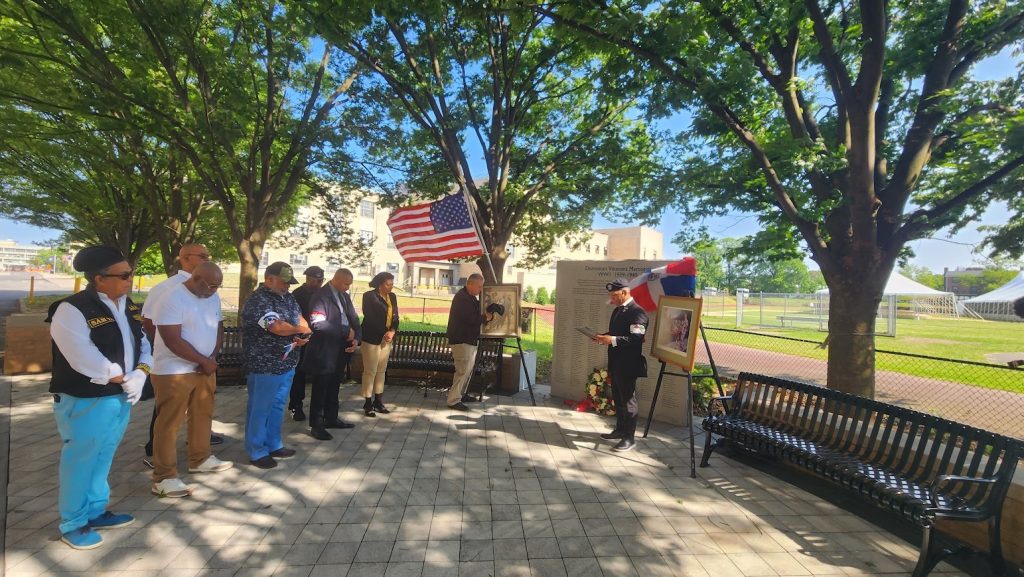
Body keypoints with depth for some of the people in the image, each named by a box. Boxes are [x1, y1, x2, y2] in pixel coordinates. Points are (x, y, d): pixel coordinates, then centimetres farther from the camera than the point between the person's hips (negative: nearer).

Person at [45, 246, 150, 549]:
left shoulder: (128, 307, 6)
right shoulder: (71, 310, -18)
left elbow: (143, 344, 8)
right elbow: (85, 361, -24)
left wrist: (139, 375, -9)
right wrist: (124, 380, -14)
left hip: (121, 399, 7)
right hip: (85, 402, -7)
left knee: (103, 459, 20)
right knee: (79, 462, 8)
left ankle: (96, 512, 36)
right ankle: (73, 524, 25)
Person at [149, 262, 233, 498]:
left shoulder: (213, 298, 5)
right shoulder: (172, 299, -18)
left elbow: (219, 327, 10)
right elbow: (173, 340, -23)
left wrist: (212, 358, -6)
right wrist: (205, 361, -16)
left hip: (205, 368, 8)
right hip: (173, 372, -7)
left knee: (203, 415, 18)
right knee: (169, 424, 0)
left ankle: (200, 459, 34)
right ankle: (163, 478, 10)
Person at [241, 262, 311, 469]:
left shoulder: (288, 298, 10)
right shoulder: (258, 300, -17)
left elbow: (301, 320, 12)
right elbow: (277, 327, -27)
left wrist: (303, 336, -11)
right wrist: (301, 330, -9)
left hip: (286, 364, 8)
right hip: (264, 366, -8)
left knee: (277, 407, 18)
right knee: (260, 409, 6)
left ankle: (274, 445, 32)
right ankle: (257, 452, 19)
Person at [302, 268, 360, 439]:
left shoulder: (344, 296, 11)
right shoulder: (320, 296, -14)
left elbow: (354, 319, 8)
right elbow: (318, 324, -25)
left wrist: (356, 338, -10)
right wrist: (345, 332, -21)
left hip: (340, 351, 7)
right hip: (324, 351, -7)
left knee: (333, 387, 18)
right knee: (320, 389, 5)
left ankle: (331, 419, 31)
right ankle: (316, 425, 17)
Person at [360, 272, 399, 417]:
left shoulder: (392, 297, 9)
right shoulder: (369, 296, -9)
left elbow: (395, 317, 9)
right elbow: (370, 318, -15)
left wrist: (392, 331, -10)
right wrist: (384, 333, -18)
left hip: (387, 338, 6)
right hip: (372, 338, -6)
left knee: (381, 370, 11)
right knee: (370, 371, -2)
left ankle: (378, 401, 21)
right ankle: (368, 403, 8)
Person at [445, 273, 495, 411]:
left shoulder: (471, 297, 14)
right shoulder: (462, 297, -19)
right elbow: (471, 319, -27)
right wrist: (485, 317, -12)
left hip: (469, 339, 11)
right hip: (461, 340, -11)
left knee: (469, 369, 18)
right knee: (463, 370, -9)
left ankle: (461, 394, 31)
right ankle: (453, 400, -3)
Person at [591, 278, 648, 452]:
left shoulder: (637, 312, -17)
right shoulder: (617, 310, 13)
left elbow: (637, 339, -25)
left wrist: (612, 340, -28)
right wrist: (604, 336, 4)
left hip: (627, 365, -9)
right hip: (615, 363, 9)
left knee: (628, 400, 1)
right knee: (618, 398, 19)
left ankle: (629, 438, 11)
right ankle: (620, 429, 33)